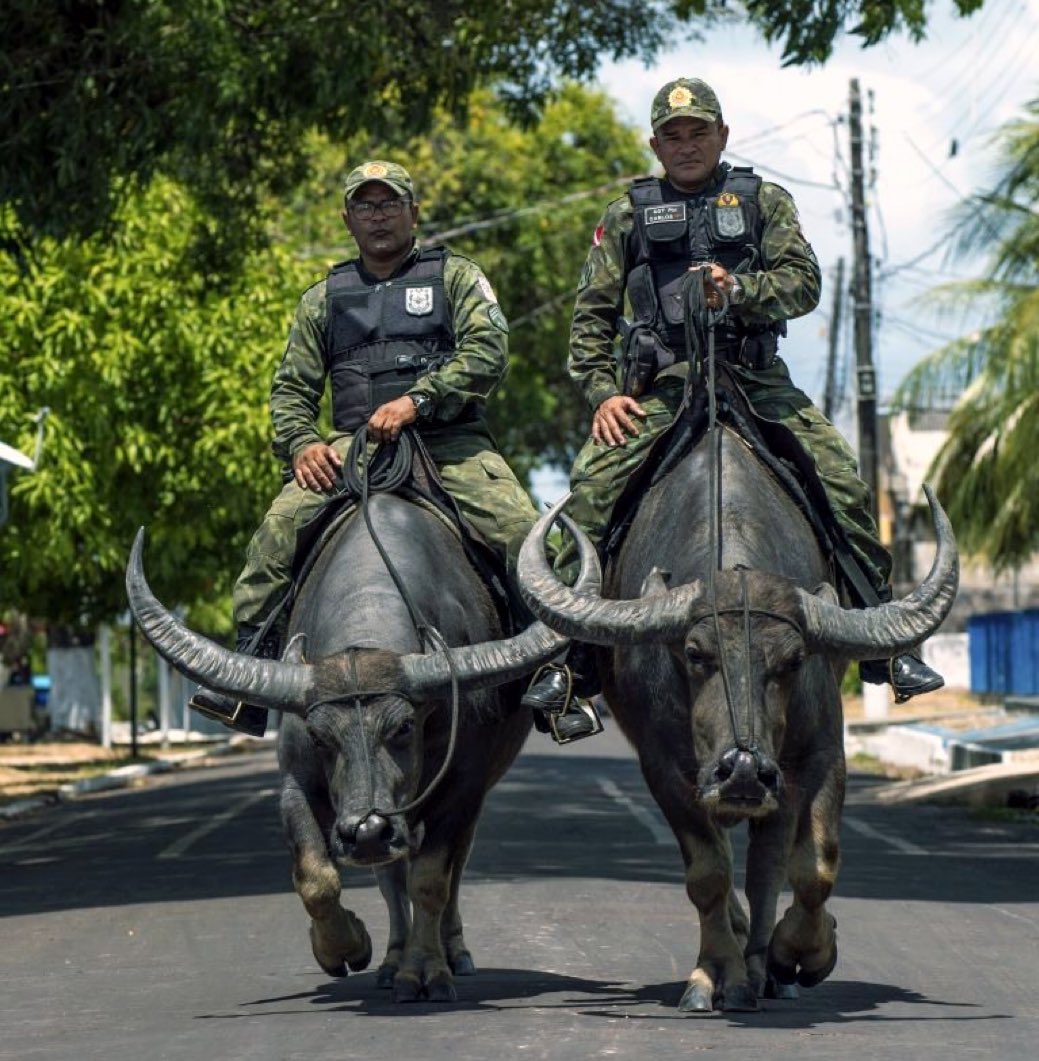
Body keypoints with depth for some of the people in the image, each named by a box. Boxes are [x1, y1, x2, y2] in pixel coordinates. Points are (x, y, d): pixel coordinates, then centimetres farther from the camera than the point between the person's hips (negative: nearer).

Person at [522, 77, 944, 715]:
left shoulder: (764, 201, 14)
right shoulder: (629, 215, 14)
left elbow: (804, 283, 1)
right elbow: (592, 315, 11)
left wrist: (739, 290, -19)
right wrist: (603, 392, -4)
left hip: (758, 380, 1)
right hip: (660, 386, 0)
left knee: (843, 485, -15)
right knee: (592, 484, -24)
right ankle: (568, 652, -18)